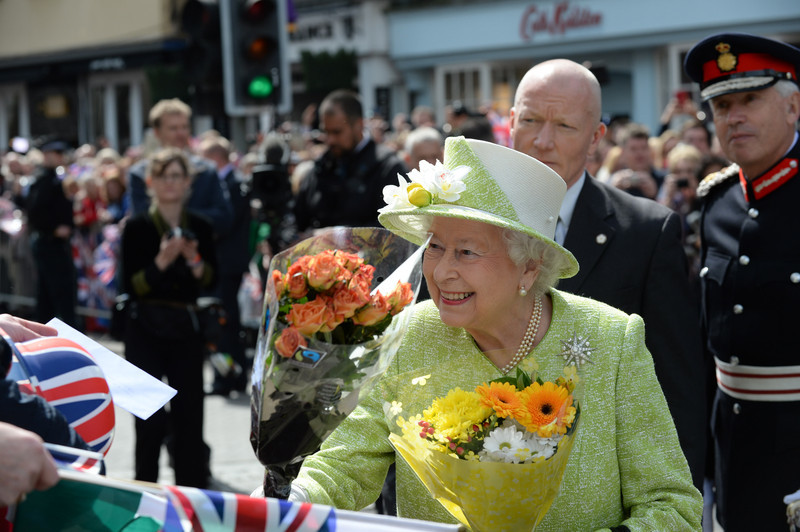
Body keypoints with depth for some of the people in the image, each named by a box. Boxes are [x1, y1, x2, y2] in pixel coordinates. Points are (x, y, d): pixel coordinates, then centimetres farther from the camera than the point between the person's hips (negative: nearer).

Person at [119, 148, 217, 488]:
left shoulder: (200, 228, 7)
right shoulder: (137, 227, -2)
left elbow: (210, 282, 6)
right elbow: (131, 286, -8)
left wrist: (195, 261, -12)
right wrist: (161, 261, -21)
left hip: (186, 328, 3)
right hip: (146, 329, -2)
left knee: (189, 411, 2)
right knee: (150, 417, -4)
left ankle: (193, 492, 12)